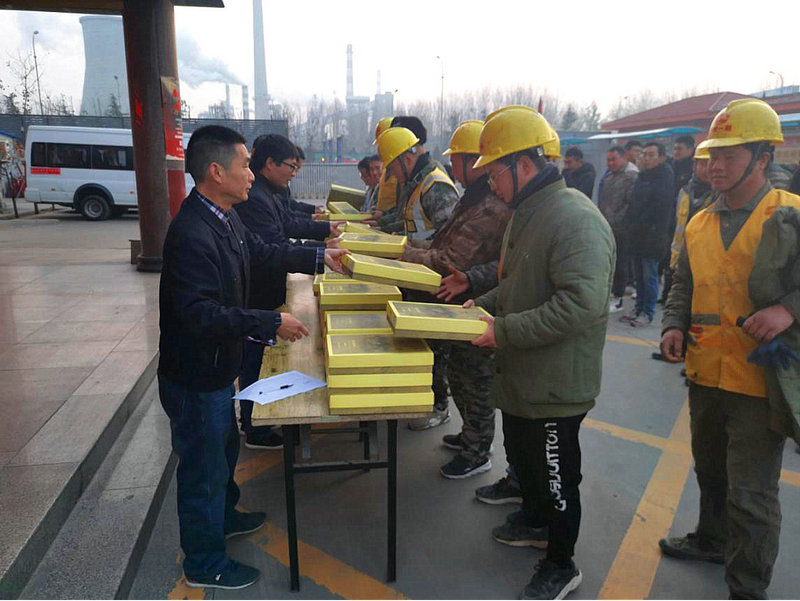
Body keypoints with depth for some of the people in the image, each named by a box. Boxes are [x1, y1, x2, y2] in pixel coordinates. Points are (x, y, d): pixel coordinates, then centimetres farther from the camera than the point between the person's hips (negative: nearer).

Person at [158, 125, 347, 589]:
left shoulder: (224, 219, 2)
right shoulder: (192, 235, -30)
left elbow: (261, 252, 18)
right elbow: (201, 314, -32)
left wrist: (318, 258, 17)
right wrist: (272, 323, -28)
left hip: (217, 368, 10)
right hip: (195, 378, -9)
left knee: (224, 447, 28)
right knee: (204, 465, 9)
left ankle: (224, 517, 53)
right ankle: (205, 564, 31)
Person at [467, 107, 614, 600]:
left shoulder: (576, 220, -25)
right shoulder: (528, 212, 9)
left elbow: (581, 305, -33)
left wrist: (506, 331, -28)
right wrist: (485, 304, 6)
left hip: (556, 385, -10)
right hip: (521, 376, 10)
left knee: (557, 477, 9)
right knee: (521, 454, 27)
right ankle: (536, 521, 52)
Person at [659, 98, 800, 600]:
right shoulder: (700, 225, 8)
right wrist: (675, 326, 2)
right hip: (706, 375, 6)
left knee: (751, 494, 3)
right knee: (710, 471, 25)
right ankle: (713, 540, 49)